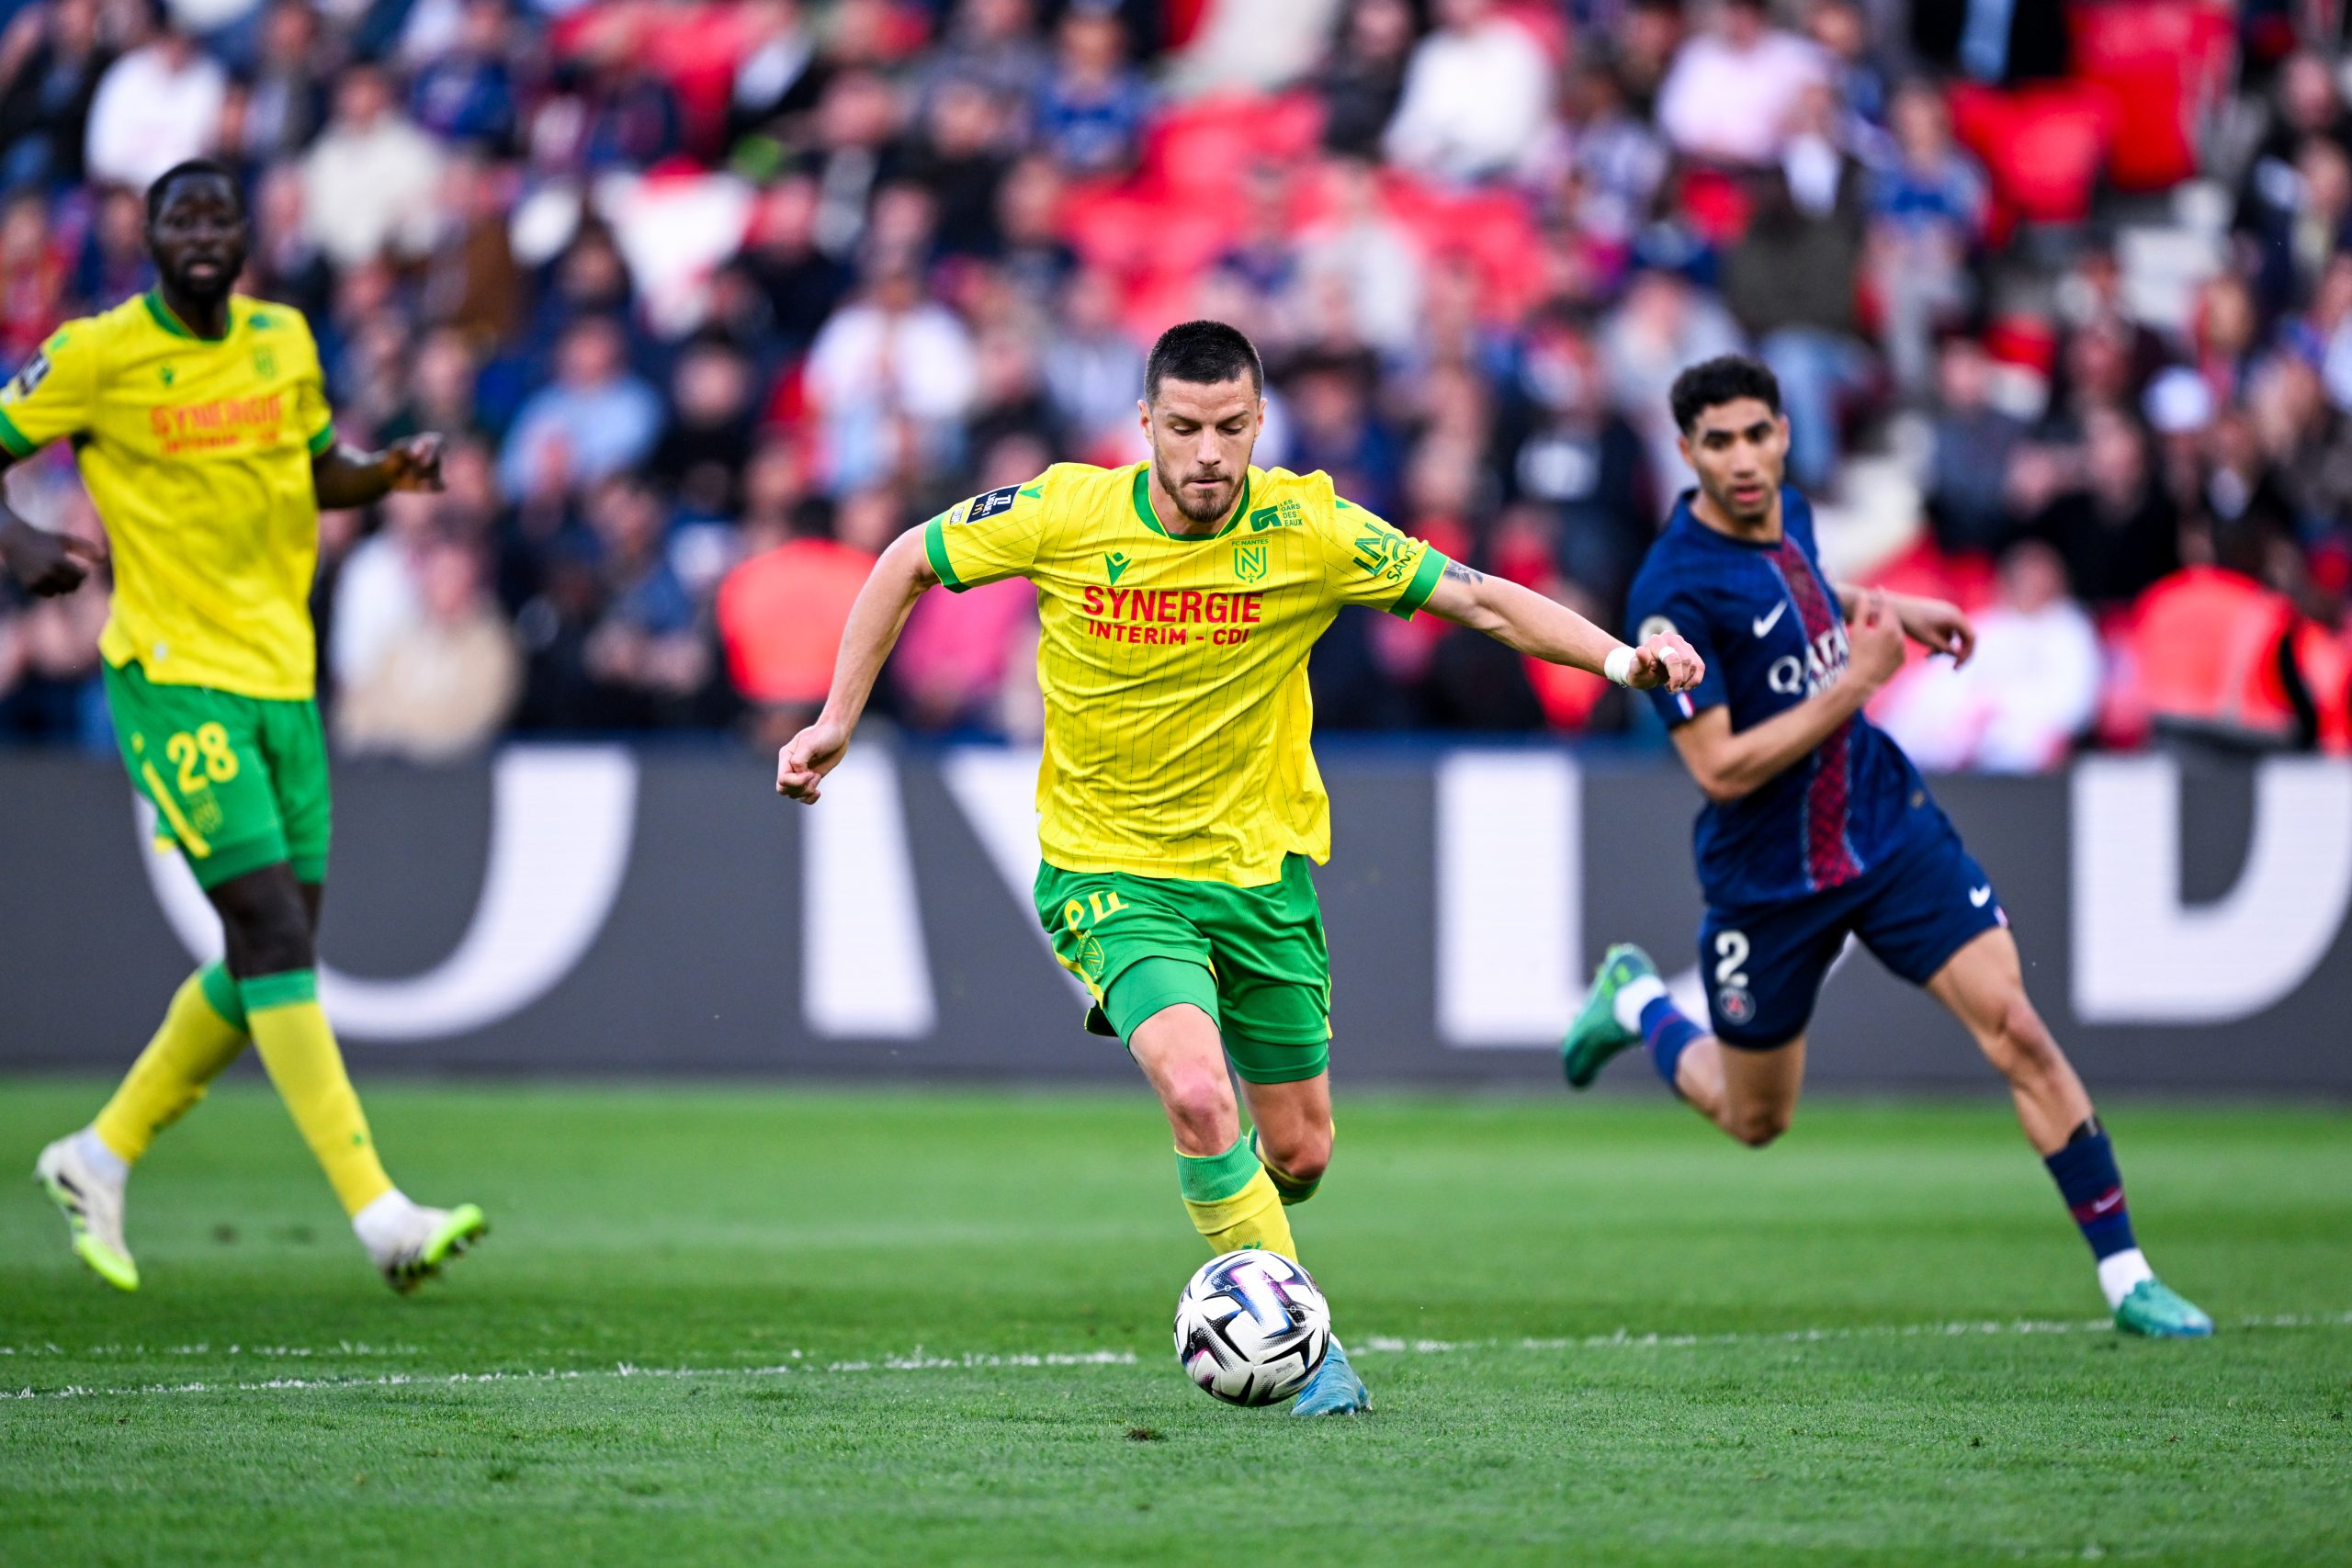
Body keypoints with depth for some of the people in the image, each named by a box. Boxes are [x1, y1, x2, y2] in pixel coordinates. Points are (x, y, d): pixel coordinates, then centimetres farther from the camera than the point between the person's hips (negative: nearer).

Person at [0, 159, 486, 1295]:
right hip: (174, 680, -7)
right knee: (271, 931, -16)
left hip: (281, 679, 7)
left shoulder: (283, 341, 9)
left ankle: (102, 1157, 25)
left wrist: (391, 472, 2)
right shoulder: (98, 355, -7)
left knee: (272, 956, 8)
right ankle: (377, 1212, -20)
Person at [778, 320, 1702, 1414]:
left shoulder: (1308, 531, -14)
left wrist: (1617, 657, -25)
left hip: (1262, 867, 2)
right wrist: (838, 721, 0)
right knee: (1198, 1091, -27)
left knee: (1297, 1154, 8)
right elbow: (909, 562, 2)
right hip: (1110, 871, -2)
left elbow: (1482, 601, -11)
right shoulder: (1066, 513, -14)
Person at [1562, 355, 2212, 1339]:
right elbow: (1722, 768, -26)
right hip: (1766, 879, -4)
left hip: (1888, 828, 4)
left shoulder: (1787, 512, 0)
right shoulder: (1673, 593, -23)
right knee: (1754, 1120, 15)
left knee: (2016, 1029, -12)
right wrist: (1859, 677, -25)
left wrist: (1888, 609, 11)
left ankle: (2124, 1275, -8)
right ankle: (1636, 1002, 46)